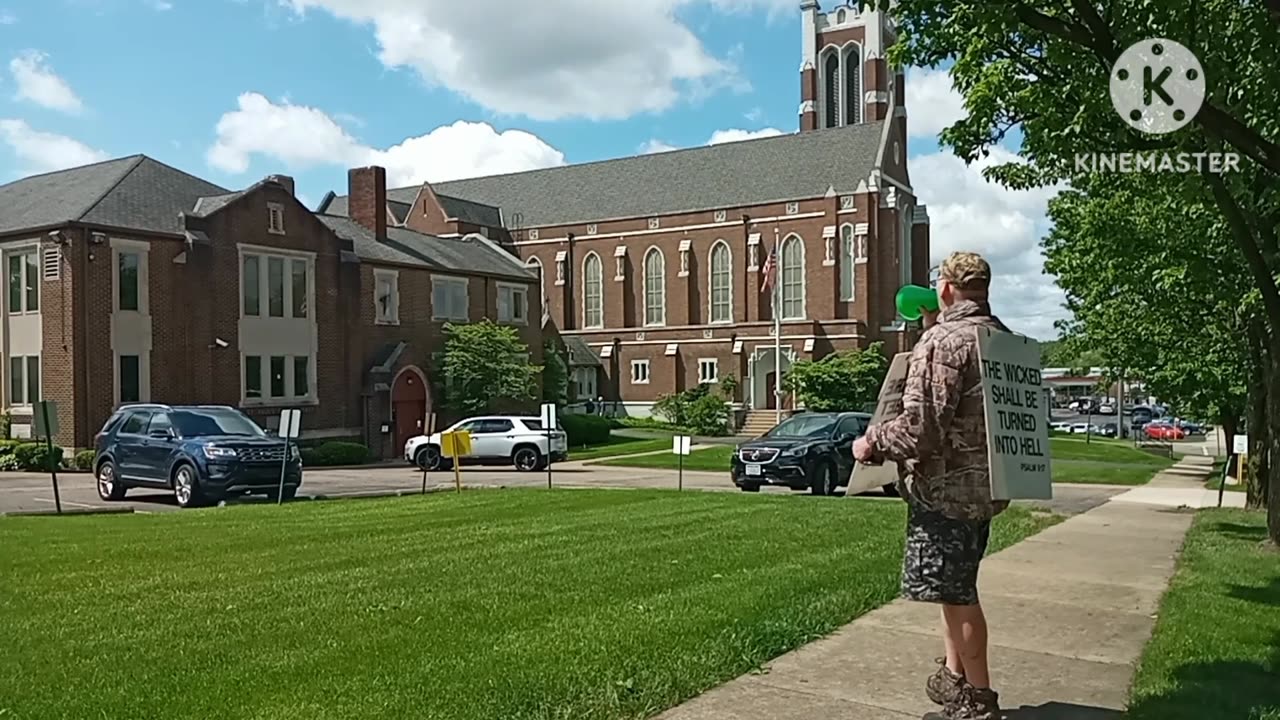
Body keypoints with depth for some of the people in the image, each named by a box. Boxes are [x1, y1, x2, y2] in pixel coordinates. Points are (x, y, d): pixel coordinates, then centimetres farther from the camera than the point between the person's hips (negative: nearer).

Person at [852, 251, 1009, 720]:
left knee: (957, 594, 4)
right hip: (984, 485, 9)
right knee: (956, 587, 22)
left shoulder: (943, 341, -19)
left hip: (945, 486, -9)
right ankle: (953, 678, 34)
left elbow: (921, 427, -25)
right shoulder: (1001, 338, 8)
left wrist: (872, 443, -7)